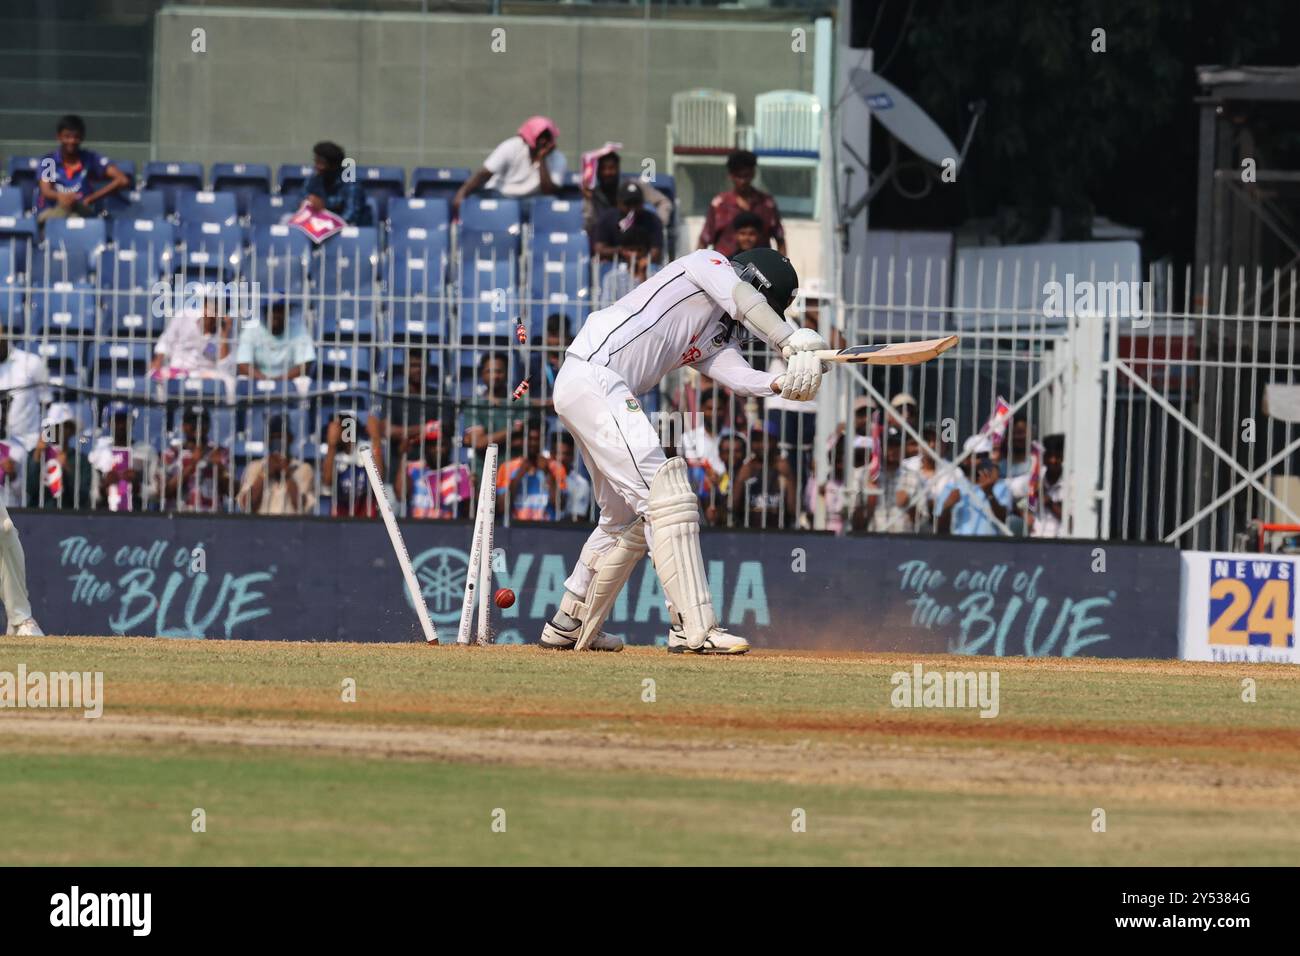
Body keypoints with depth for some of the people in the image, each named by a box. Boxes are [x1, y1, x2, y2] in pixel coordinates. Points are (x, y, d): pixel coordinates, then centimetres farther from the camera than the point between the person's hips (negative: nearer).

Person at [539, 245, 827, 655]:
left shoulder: (719, 335, 19)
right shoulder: (706, 264, 0)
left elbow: (738, 376, 0)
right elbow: (744, 301, -20)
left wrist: (784, 383, -19)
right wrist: (792, 341, -21)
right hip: (593, 378, -10)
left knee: (627, 520, 19)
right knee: (667, 496, -17)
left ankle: (568, 627, 31)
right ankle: (693, 628, -23)